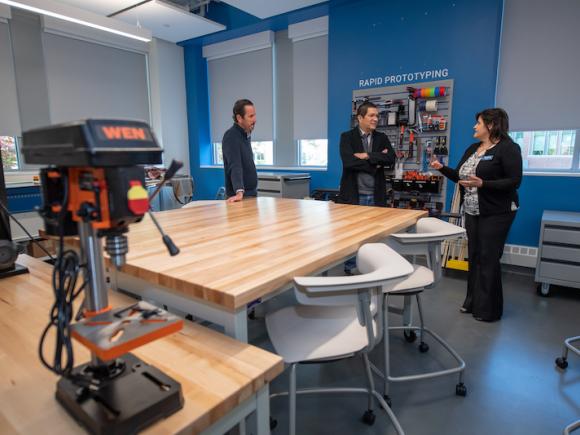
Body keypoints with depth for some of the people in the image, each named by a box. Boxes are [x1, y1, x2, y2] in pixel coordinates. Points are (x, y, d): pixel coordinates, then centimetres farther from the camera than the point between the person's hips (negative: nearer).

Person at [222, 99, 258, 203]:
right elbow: (235, 166, -29)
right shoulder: (231, 136, -17)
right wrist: (239, 192, -41)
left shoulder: (246, 135, 10)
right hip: (240, 195, -8)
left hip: (251, 193, 8)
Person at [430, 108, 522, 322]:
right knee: (474, 256, 11)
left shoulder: (508, 148, -11)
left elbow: (514, 181, -17)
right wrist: (442, 168, 3)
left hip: (496, 213, -7)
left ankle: (488, 309, 12)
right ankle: (473, 301, 24)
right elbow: (460, 176, 16)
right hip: (472, 212, 7)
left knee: (488, 259, -2)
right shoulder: (473, 149, 12)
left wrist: (483, 184, -28)